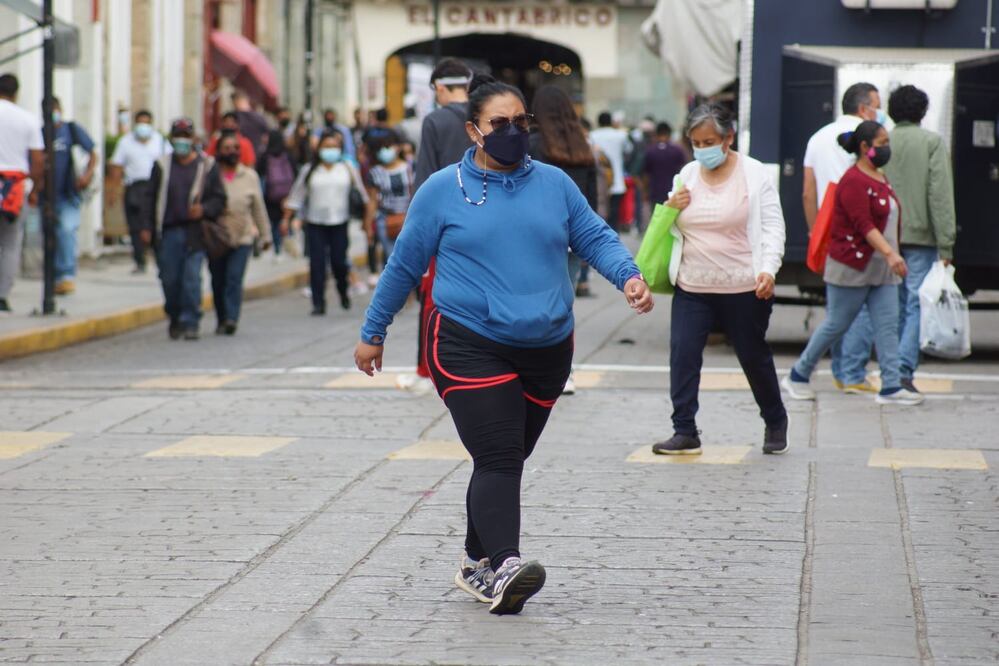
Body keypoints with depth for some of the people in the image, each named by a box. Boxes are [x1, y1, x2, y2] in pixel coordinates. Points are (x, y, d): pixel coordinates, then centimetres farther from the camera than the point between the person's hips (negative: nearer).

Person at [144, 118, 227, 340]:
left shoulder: (207, 166, 6)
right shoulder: (162, 165, 11)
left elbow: (219, 198, 8)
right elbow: (151, 198, 10)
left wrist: (203, 210, -12)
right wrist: (147, 228, 1)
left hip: (195, 232, -2)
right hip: (168, 232, 2)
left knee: (192, 278, -10)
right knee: (170, 280, 4)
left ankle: (190, 322, -4)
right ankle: (175, 319, 24)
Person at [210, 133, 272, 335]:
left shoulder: (249, 176, 9)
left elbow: (259, 207, 13)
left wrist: (265, 235, 16)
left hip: (242, 237, 0)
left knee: (234, 279, -13)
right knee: (218, 282, 6)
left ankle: (231, 318, -20)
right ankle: (222, 320, 18)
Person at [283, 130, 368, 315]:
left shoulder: (347, 168, 6)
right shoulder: (309, 171, 6)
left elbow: (361, 191, 10)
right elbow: (296, 196, 10)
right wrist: (286, 219, 7)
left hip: (339, 223, 0)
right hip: (315, 223, 0)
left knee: (339, 262, -4)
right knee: (317, 264, -5)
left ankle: (343, 292, 26)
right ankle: (318, 303, -1)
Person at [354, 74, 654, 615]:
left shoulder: (553, 183, 10)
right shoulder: (442, 190, 1)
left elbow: (595, 238, 9)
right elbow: (404, 266, 7)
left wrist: (628, 276, -11)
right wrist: (373, 333, 11)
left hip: (545, 349, 4)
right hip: (470, 347, -4)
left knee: (507, 460, 12)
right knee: (497, 459, -18)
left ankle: (476, 564, 25)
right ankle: (504, 566, -29)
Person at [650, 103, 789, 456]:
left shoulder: (754, 174, -4)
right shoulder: (688, 175, 8)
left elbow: (772, 226, -6)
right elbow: (672, 229, 19)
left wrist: (768, 269, -19)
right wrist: (671, 210, -4)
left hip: (744, 288, -3)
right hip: (692, 288, 3)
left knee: (755, 357, 10)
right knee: (682, 354, -9)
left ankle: (775, 423, 30)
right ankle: (685, 431, -4)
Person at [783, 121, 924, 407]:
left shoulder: (881, 179, 14)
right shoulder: (853, 181, -15)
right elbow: (864, 224, -24)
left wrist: (893, 256, 21)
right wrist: (890, 254, -32)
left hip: (882, 270, 9)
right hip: (852, 267, -9)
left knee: (888, 325, 0)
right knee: (836, 325, 0)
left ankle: (891, 387, -2)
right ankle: (798, 376, 14)